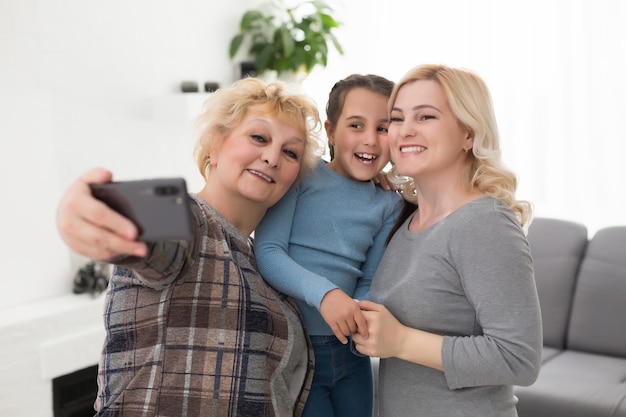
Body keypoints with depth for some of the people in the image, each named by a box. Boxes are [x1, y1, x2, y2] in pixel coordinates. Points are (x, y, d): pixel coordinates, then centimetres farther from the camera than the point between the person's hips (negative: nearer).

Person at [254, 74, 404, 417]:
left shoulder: (389, 205, 4)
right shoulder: (302, 174, -8)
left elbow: (368, 282, 6)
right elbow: (266, 253, -15)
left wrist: (363, 320, -15)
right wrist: (323, 293, -30)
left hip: (347, 352, 5)